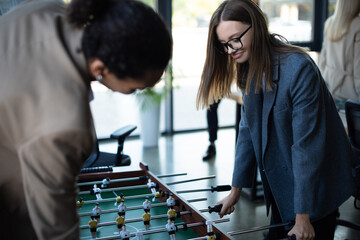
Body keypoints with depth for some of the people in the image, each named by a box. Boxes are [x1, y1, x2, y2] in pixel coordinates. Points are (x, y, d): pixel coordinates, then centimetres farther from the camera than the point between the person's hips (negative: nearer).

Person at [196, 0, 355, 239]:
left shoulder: (299, 69, -25)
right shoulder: (249, 70, 0)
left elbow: (307, 145, -25)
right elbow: (248, 130, 6)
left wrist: (303, 216, -22)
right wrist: (236, 189, 6)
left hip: (315, 187, -7)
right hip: (279, 185, 7)